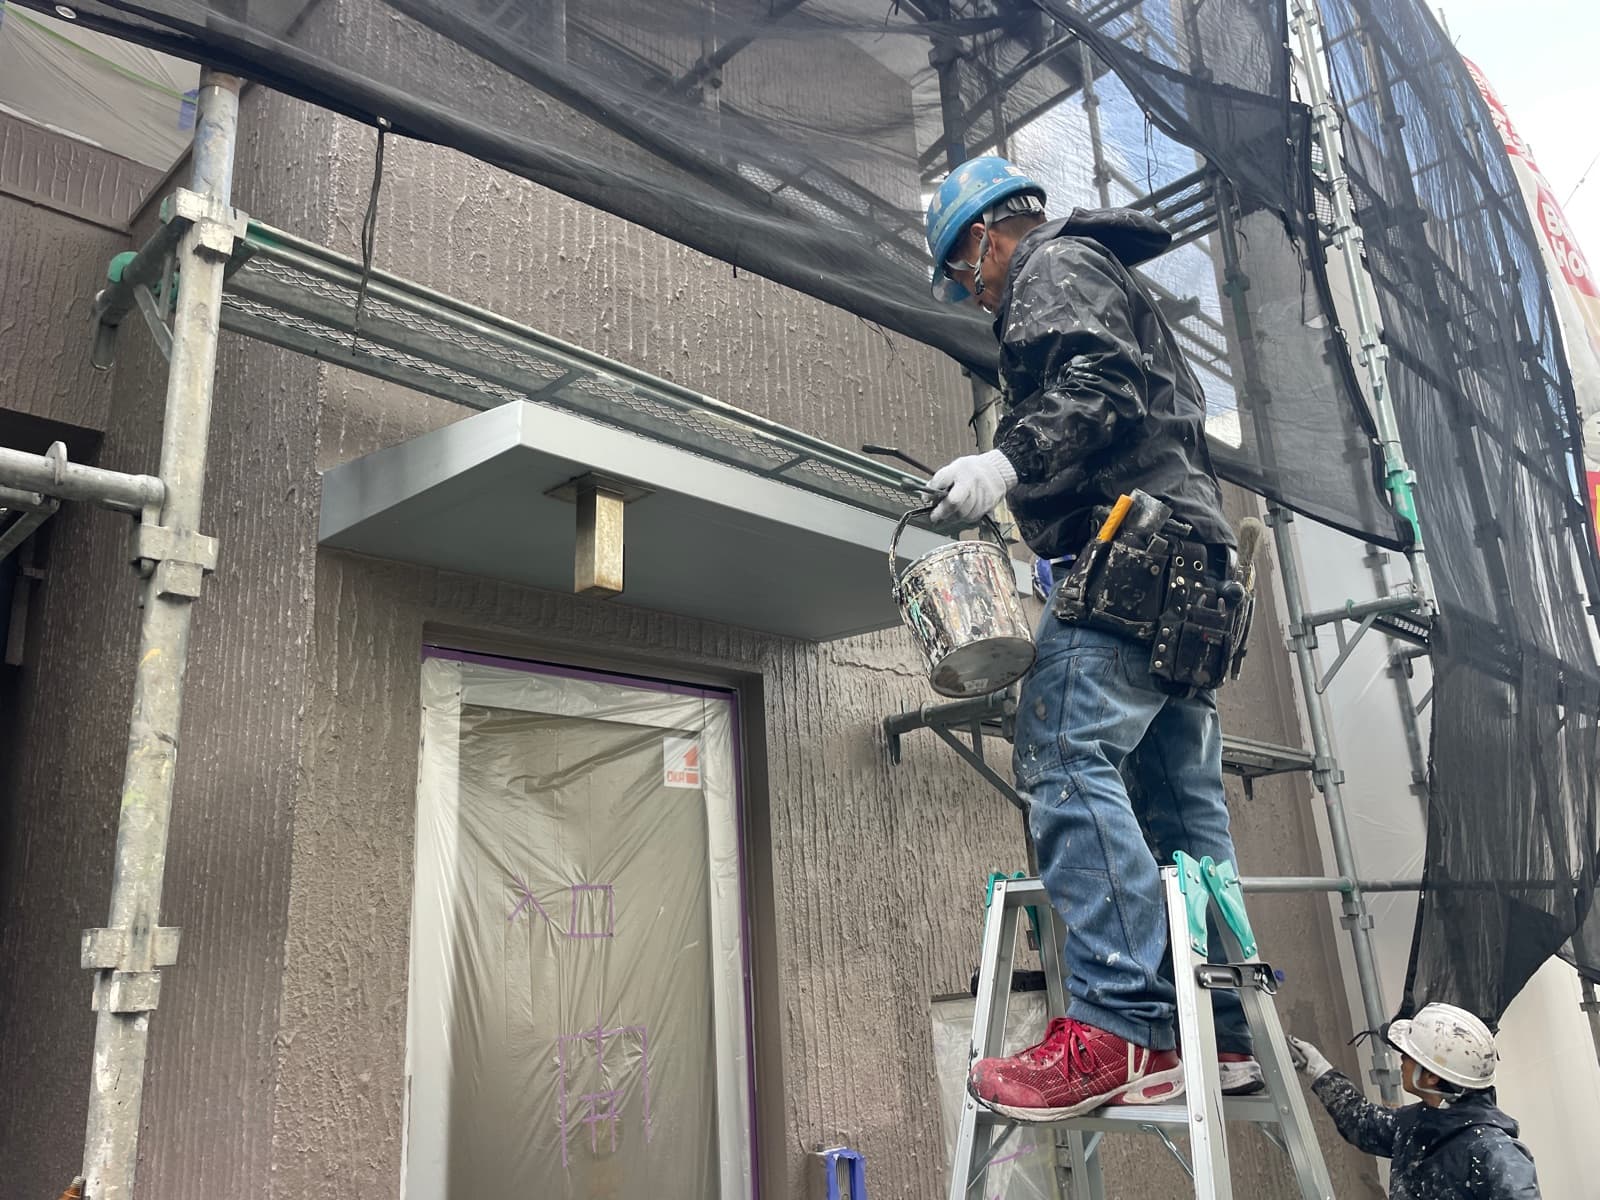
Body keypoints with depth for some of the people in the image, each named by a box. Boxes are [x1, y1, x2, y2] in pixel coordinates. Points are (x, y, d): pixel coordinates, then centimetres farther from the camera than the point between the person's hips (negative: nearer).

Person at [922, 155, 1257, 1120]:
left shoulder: (1056, 263, 7)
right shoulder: (1116, 286, 36)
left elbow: (1101, 381, -14)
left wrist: (1011, 459, -26)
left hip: (1128, 549, -10)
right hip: (1191, 563, 10)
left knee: (1067, 758, -19)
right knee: (1184, 798, 5)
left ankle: (1121, 1026, -24)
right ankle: (1222, 1032, 7)